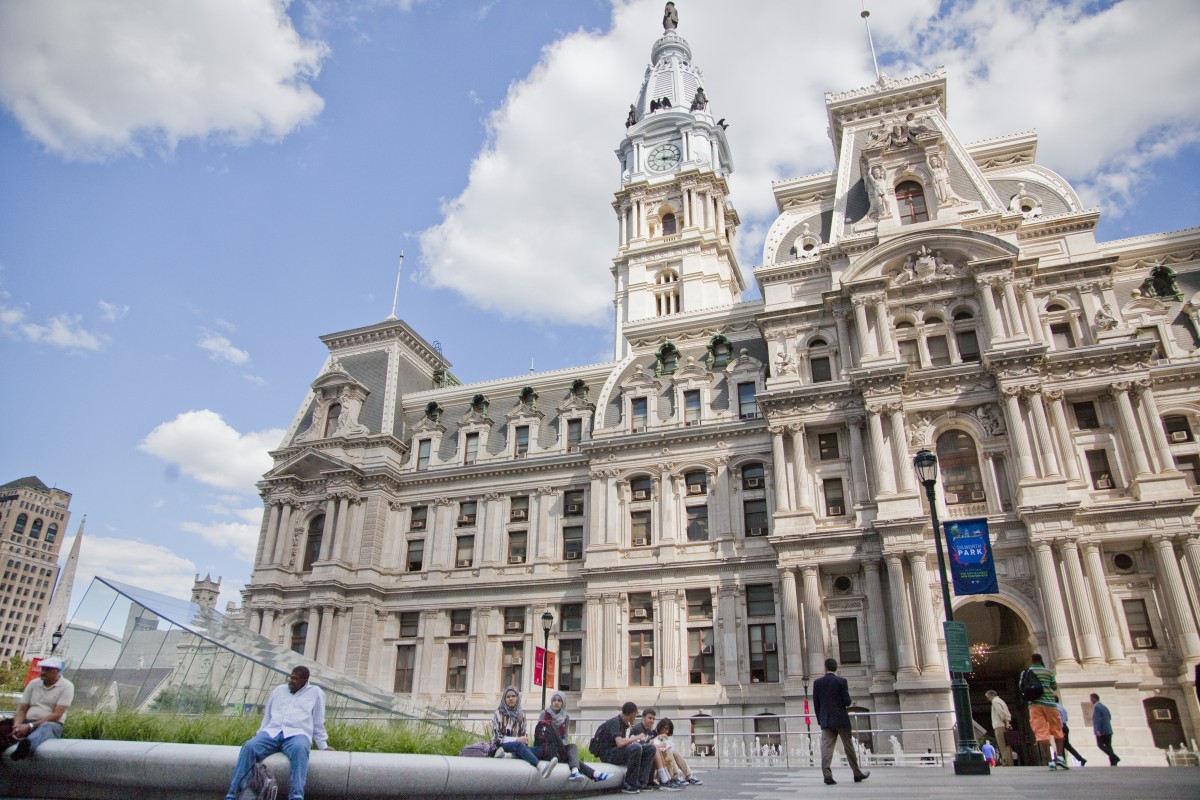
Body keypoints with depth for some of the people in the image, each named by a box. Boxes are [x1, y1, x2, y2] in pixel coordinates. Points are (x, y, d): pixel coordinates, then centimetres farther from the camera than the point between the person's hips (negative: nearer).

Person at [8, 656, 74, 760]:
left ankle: (25, 745, -70)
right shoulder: (33, 683, 12)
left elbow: (56, 715, -9)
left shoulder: (66, 686, -2)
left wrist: (30, 726, -17)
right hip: (27, 724, 5)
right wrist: (17, 726, -13)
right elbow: (22, 709, 8)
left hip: (51, 724, -5)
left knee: (46, 727, -40)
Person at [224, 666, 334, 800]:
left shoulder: (315, 692, 14)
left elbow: (318, 722, 15)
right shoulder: (279, 690, 23)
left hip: (297, 734, -3)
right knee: (249, 747, -27)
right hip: (272, 732, 4)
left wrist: (323, 746, 11)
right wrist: (259, 735, 14)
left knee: (299, 749, -40)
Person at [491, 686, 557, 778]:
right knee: (519, 745, -37)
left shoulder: (521, 714, 14)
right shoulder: (498, 714, 1)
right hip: (500, 746, -4)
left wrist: (526, 738, -5)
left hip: (518, 745, 4)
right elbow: (497, 737, -5)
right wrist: (516, 739, -15)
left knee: (538, 750, -26)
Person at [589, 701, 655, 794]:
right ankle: (629, 785, -20)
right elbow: (620, 743, -32)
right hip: (607, 753, -9)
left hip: (619, 751, 9)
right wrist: (636, 737, -20)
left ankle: (640, 783, -6)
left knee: (650, 748, -1)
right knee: (636, 747, -33)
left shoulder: (626, 724, 11)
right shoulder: (615, 722, -18)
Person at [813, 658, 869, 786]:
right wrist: (843, 704, 13)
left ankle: (827, 775, -13)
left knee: (826, 747, -2)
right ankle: (857, 774, 22)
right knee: (849, 747, 11)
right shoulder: (841, 681, -7)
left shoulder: (818, 682, 0)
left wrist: (820, 720, 12)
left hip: (825, 721, 1)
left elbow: (816, 703, 2)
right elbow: (847, 702, -11)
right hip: (841, 719, -1)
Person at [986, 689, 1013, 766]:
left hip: (999, 726, -9)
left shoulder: (995, 701, -5)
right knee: (1006, 746, 8)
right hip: (1004, 726, 9)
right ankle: (1010, 764, 7)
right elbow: (1008, 714, 20)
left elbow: (1001, 712, -17)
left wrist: (1006, 722, -14)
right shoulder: (1000, 701, 24)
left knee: (1003, 746, -11)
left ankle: (1006, 763, -16)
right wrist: (1007, 721, 7)